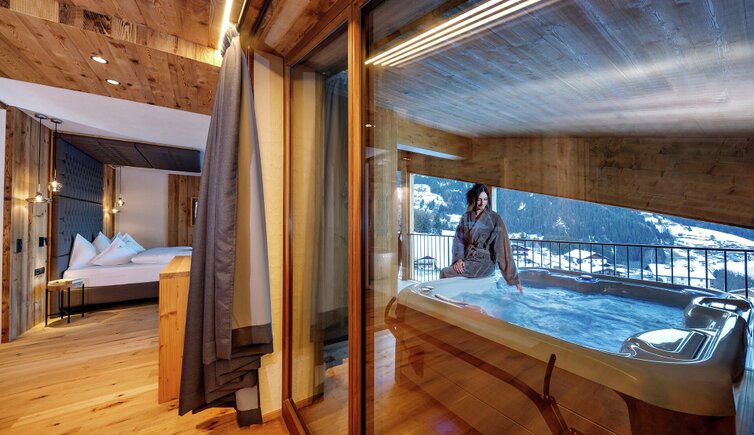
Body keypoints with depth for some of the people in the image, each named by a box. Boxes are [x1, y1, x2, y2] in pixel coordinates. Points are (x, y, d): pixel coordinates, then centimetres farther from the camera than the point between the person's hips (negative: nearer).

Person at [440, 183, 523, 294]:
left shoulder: (494, 218, -7)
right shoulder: (466, 217, 6)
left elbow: (503, 246, -11)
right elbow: (458, 239, 3)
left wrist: (514, 278, -12)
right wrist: (459, 259, -14)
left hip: (484, 262, -4)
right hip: (467, 259, 5)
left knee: (445, 273, -16)